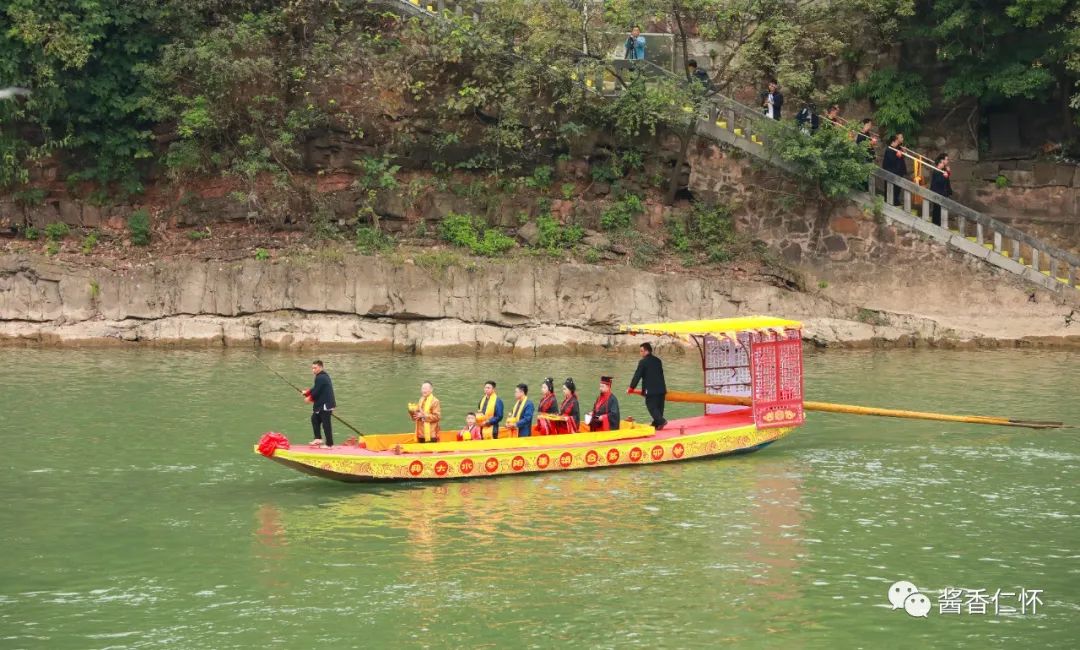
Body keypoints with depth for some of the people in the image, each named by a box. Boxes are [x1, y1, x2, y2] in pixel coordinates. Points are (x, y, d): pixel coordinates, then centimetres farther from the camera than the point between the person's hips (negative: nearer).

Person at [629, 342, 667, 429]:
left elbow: (637, 375, -9)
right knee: (658, 407, 11)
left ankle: (661, 421, -19)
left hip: (651, 389, -7)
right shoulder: (658, 360, 13)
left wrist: (631, 388, -2)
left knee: (652, 406, -3)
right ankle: (656, 424, 15)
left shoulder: (643, 362, -9)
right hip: (661, 389, 7)